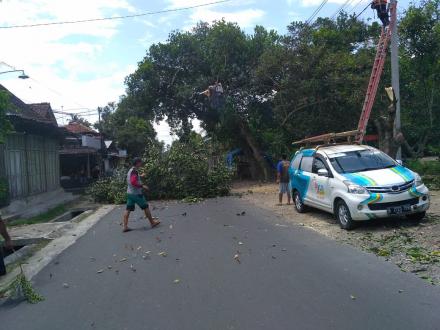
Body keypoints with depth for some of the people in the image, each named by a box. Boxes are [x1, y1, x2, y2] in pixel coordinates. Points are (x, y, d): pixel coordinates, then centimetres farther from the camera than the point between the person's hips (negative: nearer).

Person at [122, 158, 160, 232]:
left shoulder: (130, 171, 13)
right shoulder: (134, 171, -17)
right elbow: (133, 182, -27)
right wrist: (142, 186, -20)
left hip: (129, 192, 9)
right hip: (136, 193, -9)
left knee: (128, 209, 5)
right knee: (145, 207, 4)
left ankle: (125, 227, 4)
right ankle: (152, 223, 14)